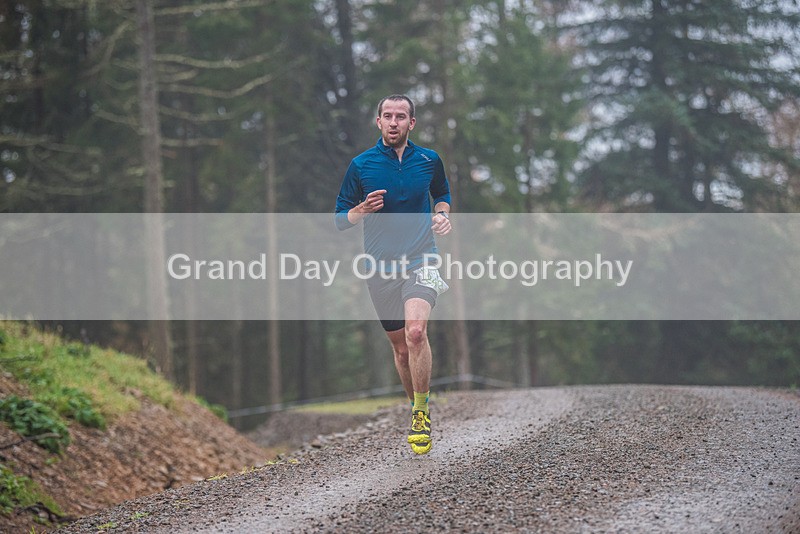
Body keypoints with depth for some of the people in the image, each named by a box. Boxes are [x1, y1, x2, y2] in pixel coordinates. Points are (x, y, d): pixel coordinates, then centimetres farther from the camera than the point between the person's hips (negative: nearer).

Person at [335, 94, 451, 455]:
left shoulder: (429, 161, 6)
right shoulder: (361, 165, 2)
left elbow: (442, 194, 26)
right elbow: (340, 219, 6)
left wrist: (442, 216, 4)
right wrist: (364, 209, -15)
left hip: (420, 260, -1)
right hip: (381, 268, 2)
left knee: (416, 331, -25)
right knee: (400, 346, 8)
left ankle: (421, 412, -14)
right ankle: (416, 409, 29)